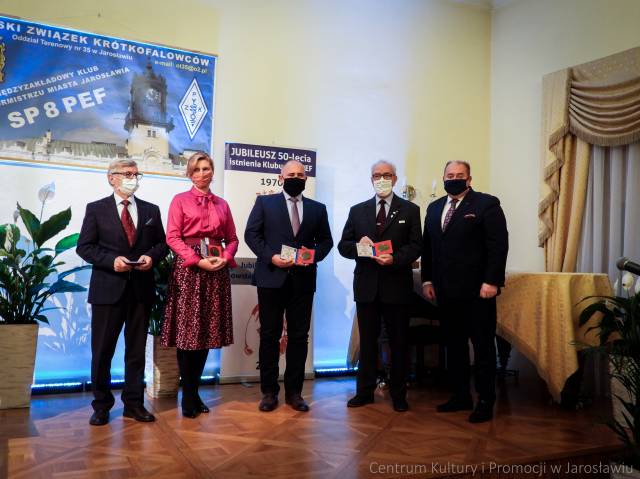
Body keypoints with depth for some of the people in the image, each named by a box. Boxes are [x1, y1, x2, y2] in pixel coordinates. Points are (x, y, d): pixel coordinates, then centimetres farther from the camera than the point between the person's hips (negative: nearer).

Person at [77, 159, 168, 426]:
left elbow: (162, 243, 12)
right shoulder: (96, 209, 2)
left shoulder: (151, 210, 10)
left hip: (141, 289, 3)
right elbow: (84, 247, -2)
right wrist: (111, 260, -15)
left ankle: (134, 403, 20)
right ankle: (101, 404, 20)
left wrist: (152, 256, -9)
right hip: (108, 288, -2)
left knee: (137, 349, 9)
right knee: (102, 349, 5)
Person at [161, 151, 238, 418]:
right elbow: (172, 237, -4)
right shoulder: (180, 200, 5)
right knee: (187, 331, -4)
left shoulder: (222, 205, 16)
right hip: (188, 269, -4)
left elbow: (232, 239, 15)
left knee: (208, 331, 6)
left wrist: (225, 258, -6)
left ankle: (195, 391, 17)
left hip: (217, 270, 4)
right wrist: (198, 260, -15)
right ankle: (189, 394, 7)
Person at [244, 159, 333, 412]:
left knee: (299, 336, 6)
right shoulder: (265, 202, 5)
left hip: (303, 280, 2)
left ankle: (294, 391, 17)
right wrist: (270, 256, -13)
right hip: (272, 277, -2)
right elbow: (251, 234, 0)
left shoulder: (318, 209, 12)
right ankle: (269, 391, 15)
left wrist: (315, 255, -7)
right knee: (269, 336, 4)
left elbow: (325, 240, 14)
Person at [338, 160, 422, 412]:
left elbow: (415, 246, -3)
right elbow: (343, 246, 8)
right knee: (367, 341, 10)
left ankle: (398, 394, 19)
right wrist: (358, 245, -14)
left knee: (399, 342, 7)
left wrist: (394, 259, -20)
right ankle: (365, 391, 21)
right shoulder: (357, 211, 10)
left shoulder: (410, 210, 4)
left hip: (397, 285, -2)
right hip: (366, 286, 2)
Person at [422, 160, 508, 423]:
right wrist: (427, 279, 9)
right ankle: (460, 396, 21)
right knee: (453, 344, 11)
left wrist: (491, 281, -16)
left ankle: (485, 401, 13)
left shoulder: (487, 204, -4)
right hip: (446, 290, 6)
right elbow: (427, 247, 16)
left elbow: (498, 245, -10)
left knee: (483, 346, 4)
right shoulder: (434, 208, 15)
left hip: (477, 290, -6)